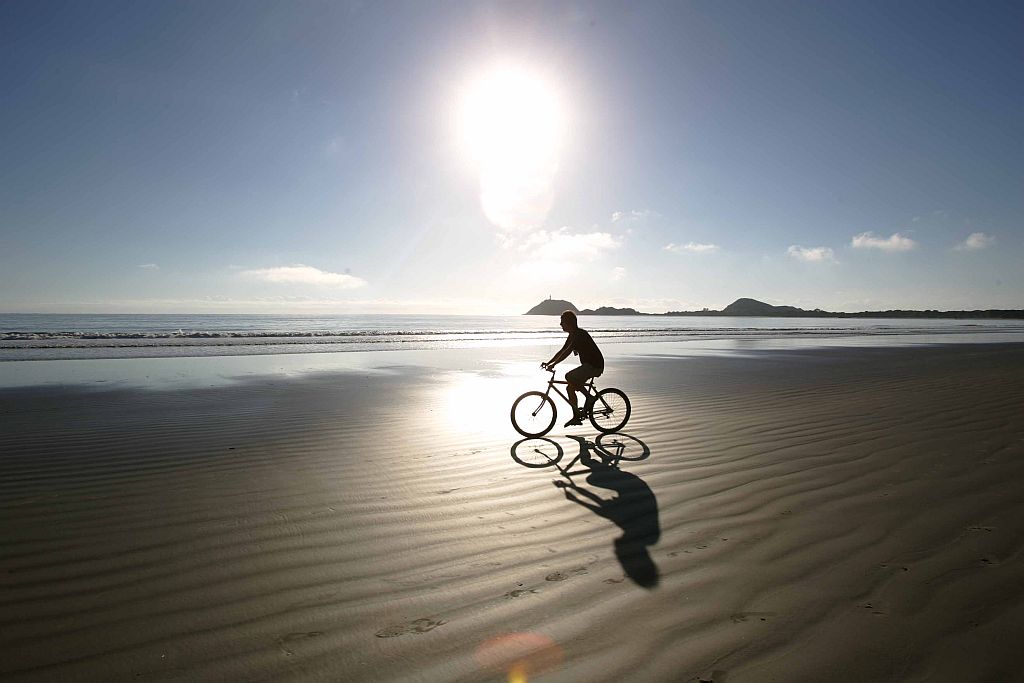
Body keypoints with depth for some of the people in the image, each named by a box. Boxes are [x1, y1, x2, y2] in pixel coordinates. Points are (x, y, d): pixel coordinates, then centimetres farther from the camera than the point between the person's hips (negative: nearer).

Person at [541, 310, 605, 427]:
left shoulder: (580, 334, -20)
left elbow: (567, 352, -29)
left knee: (569, 377, -23)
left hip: (594, 365, -10)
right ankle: (576, 417, 13)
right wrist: (548, 363, 5)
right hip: (588, 365, 10)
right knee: (571, 387, 6)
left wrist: (553, 364, -32)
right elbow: (562, 351, 13)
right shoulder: (572, 335, 11)